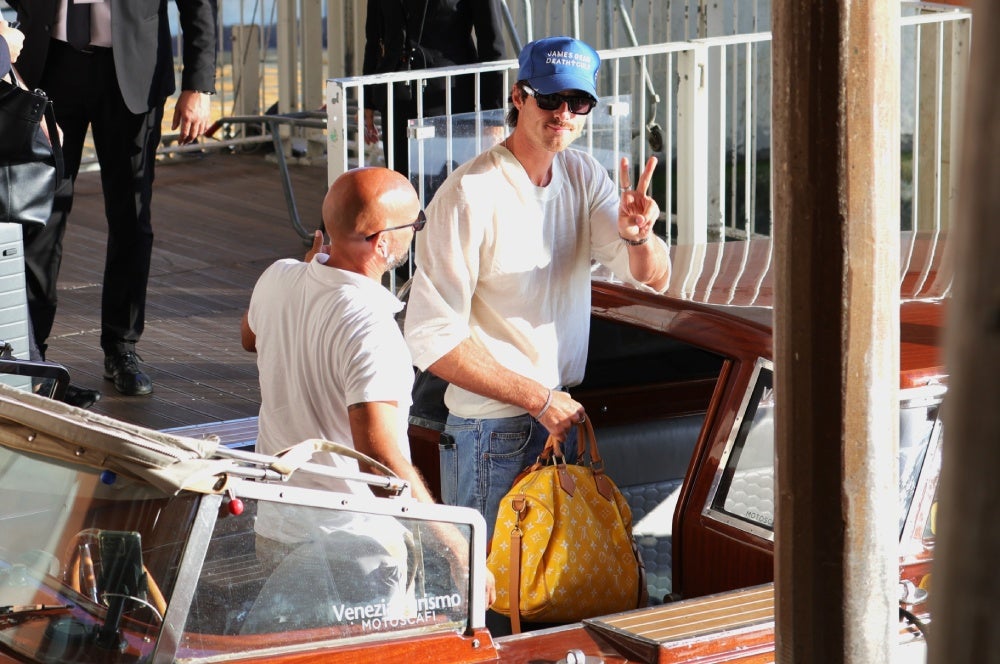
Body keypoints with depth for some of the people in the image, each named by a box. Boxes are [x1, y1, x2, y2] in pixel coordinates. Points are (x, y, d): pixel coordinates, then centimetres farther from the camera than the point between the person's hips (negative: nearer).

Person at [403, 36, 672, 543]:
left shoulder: (583, 177, 4)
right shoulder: (468, 197, -17)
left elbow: (655, 278, -5)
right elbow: (432, 339, -19)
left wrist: (637, 236, -29)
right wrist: (538, 399, -18)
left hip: (565, 414, 6)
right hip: (493, 434, -6)